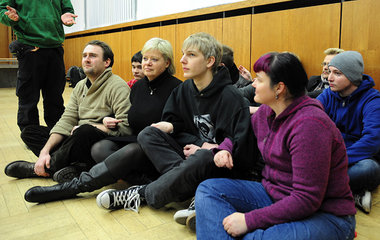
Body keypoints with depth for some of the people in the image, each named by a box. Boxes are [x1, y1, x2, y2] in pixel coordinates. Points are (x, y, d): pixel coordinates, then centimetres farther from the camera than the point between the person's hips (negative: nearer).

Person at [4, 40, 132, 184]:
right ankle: (78, 166, -19)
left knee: (86, 131, -38)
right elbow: (66, 121, 7)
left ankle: (42, 168, -12)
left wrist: (87, 128, -13)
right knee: (29, 132, 4)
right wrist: (45, 151, -7)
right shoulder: (80, 86, 14)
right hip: (78, 140, 8)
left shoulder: (118, 86, -10)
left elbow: (125, 127, -21)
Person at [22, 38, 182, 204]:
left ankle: (73, 186, -25)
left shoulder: (175, 87, -5)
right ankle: (145, 182, -30)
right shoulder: (138, 86, 15)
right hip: (134, 141, 6)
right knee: (99, 148, -20)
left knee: (131, 151, -36)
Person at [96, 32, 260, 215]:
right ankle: (186, 181, -25)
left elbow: (240, 148, -17)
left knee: (203, 158, -39)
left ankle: (143, 194, -20)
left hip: (222, 165, -5)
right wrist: (201, 144, -14)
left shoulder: (230, 97, -15)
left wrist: (204, 150, -16)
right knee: (148, 134, -10)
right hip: (192, 153, 6)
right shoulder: (184, 90, 3)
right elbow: (173, 125, 5)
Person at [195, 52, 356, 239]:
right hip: (273, 195, 8)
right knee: (208, 189, -9)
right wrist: (226, 149, 0)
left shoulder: (309, 124, -24)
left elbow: (306, 199, -26)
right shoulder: (266, 112, 1)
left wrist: (249, 220, -24)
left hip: (323, 214, -8)